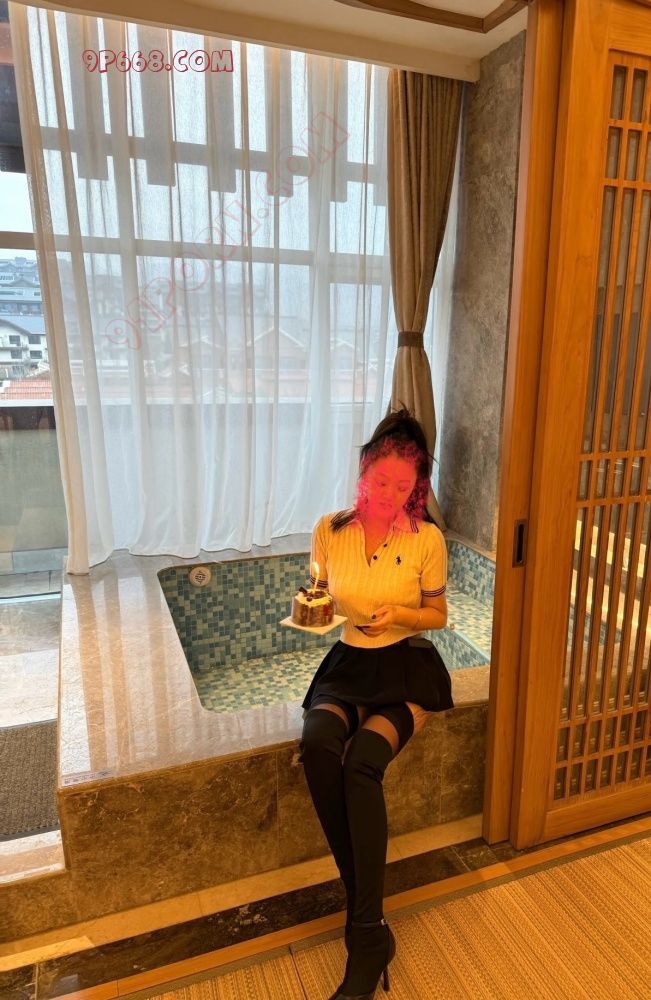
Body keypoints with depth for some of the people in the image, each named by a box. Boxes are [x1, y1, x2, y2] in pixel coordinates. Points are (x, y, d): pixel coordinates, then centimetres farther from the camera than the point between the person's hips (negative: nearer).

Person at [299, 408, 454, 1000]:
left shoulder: (426, 538, -5)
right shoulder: (331, 530, 1)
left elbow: (438, 614, 5)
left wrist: (400, 614, -15)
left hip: (406, 666, -2)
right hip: (349, 663, 3)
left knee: (362, 760, -30)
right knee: (317, 746, -30)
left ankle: (368, 936, -15)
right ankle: (367, 902, -13)